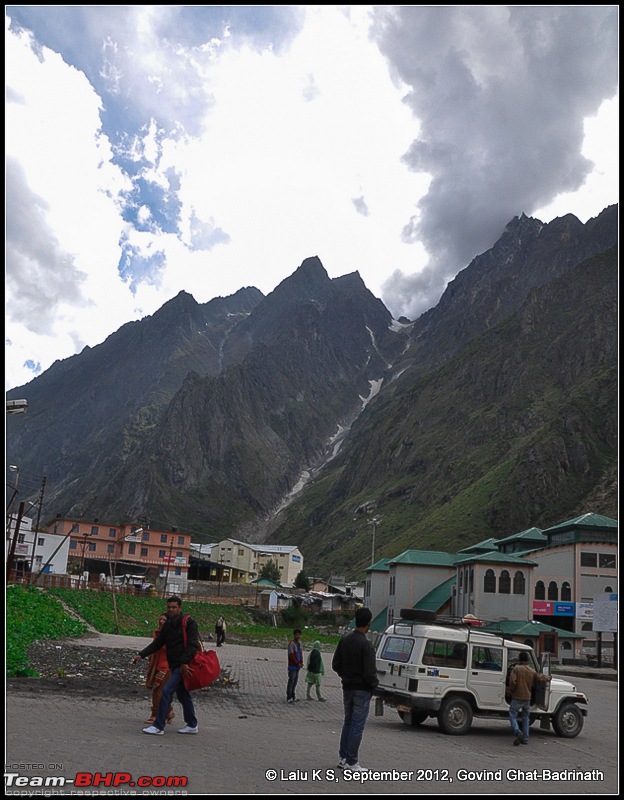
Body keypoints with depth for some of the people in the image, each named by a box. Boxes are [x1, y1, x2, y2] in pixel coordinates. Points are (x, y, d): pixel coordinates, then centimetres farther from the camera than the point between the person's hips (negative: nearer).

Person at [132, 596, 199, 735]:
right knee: (182, 694, 15)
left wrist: (184, 662, -27)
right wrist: (141, 655, 4)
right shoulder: (168, 624, 11)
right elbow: (157, 643, 14)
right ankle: (192, 725, 28)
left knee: (166, 691, -13)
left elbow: (193, 645, -20)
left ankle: (158, 726, -8)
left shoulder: (189, 623, -12)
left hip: (184, 666, -8)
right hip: (174, 665, 8)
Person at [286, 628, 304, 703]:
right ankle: (289, 698, -2)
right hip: (292, 666, -8)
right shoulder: (291, 643, -12)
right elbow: (291, 655, -15)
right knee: (291, 681, -6)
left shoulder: (299, 642, 14)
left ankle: (292, 697, 18)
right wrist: (297, 663, -13)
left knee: (295, 681, 11)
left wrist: (301, 662, 2)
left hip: (297, 666, 8)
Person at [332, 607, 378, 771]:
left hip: (347, 688, 7)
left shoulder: (344, 640, 2)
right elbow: (370, 672, -22)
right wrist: (374, 684, -3)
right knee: (357, 725, 1)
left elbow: (335, 664, 8)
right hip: (362, 689, -7)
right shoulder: (365, 645, -21)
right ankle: (352, 762, 6)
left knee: (348, 722, 18)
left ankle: (344, 758, 24)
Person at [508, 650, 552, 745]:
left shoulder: (516, 669, -10)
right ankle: (525, 739, 16)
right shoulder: (532, 671, 5)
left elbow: (512, 681, -19)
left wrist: (511, 690, -2)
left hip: (517, 698, -5)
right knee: (525, 718, 17)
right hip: (527, 698, 5)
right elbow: (541, 678, 15)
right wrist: (548, 677, 37)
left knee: (512, 716, 0)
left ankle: (518, 732, -23)